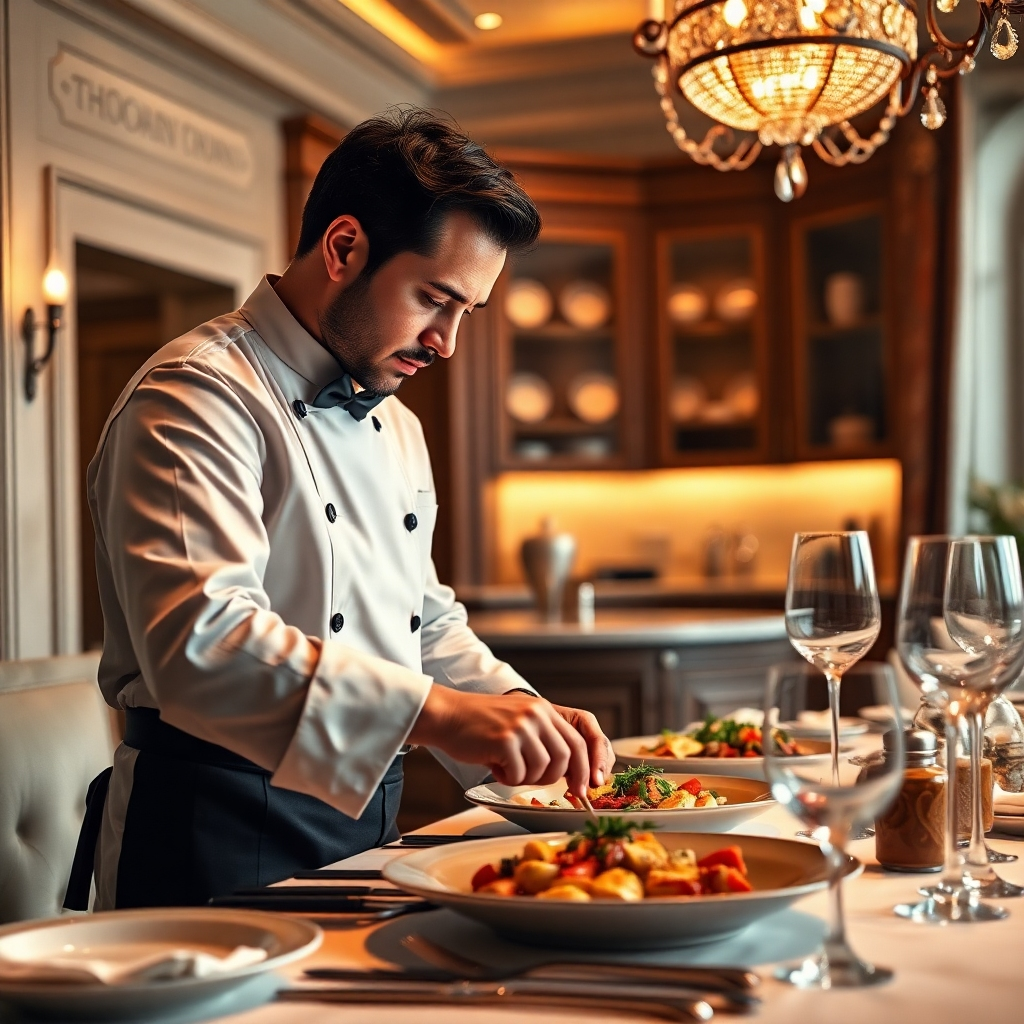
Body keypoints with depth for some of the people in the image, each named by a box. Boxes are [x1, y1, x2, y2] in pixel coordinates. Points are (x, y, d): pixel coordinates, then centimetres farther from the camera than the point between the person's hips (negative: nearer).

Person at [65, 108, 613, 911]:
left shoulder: (396, 427, 16)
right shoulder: (197, 398, -14)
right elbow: (197, 636, -28)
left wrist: (523, 717, 5)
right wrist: (434, 712, -35)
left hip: (364, 820, 8)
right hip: (220, 843, -7)